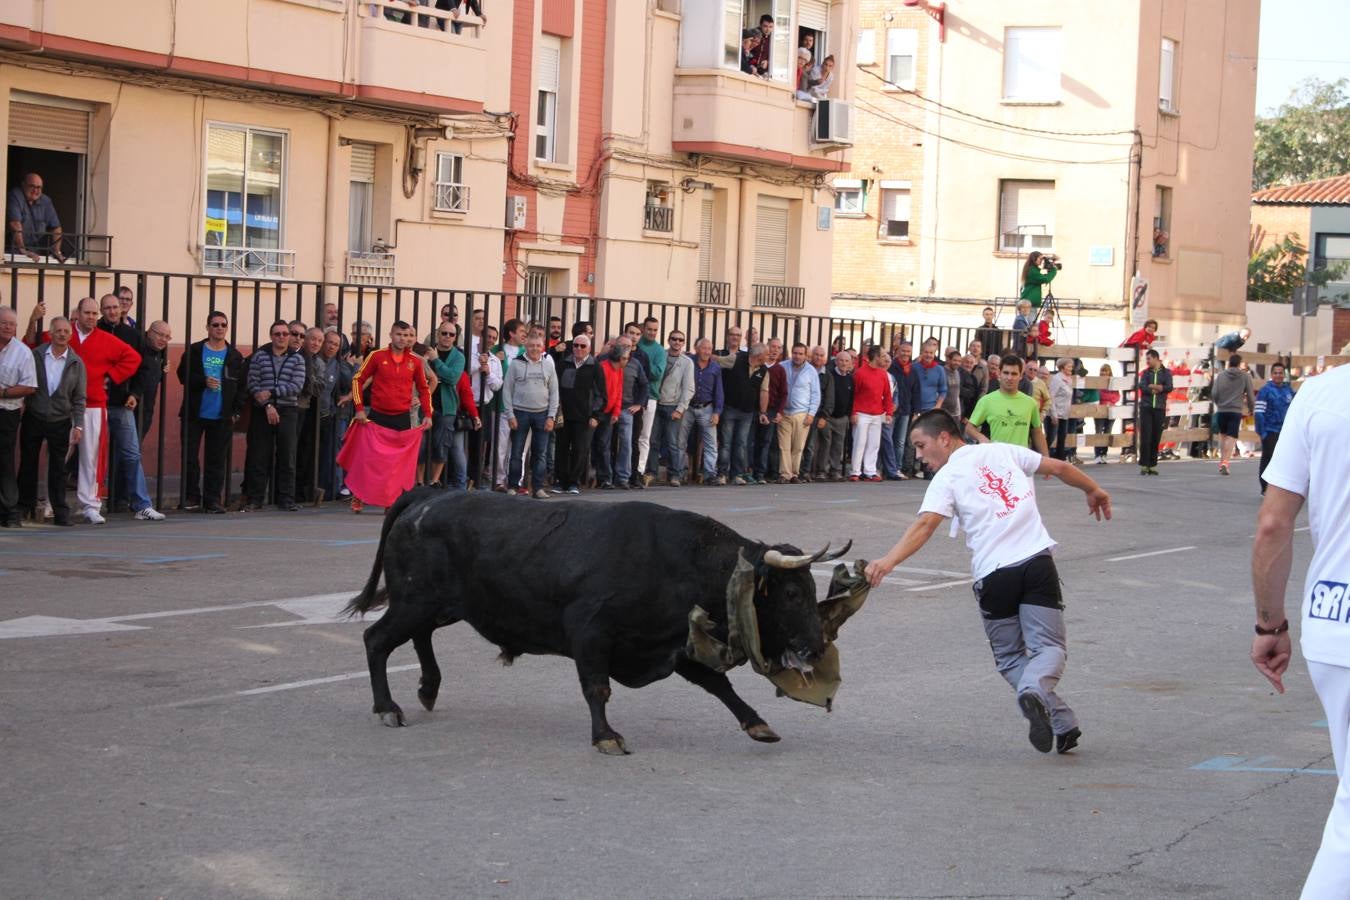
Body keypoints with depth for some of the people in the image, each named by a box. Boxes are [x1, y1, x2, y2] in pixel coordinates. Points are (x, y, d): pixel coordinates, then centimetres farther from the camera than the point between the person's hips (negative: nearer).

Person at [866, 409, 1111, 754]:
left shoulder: (947, 477, 3)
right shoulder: (1003, 451, 15)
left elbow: (924, 525, -13)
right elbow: (1059, 468, 19)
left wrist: (887, 562, -23)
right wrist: (1093, 489, 36)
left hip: (993, 575, -2)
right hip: (1038, 563, 2)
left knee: (1009, 658, 14)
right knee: (1049, 648, 4)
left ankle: (1063, 723, -1)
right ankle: (1035, 690, -30)